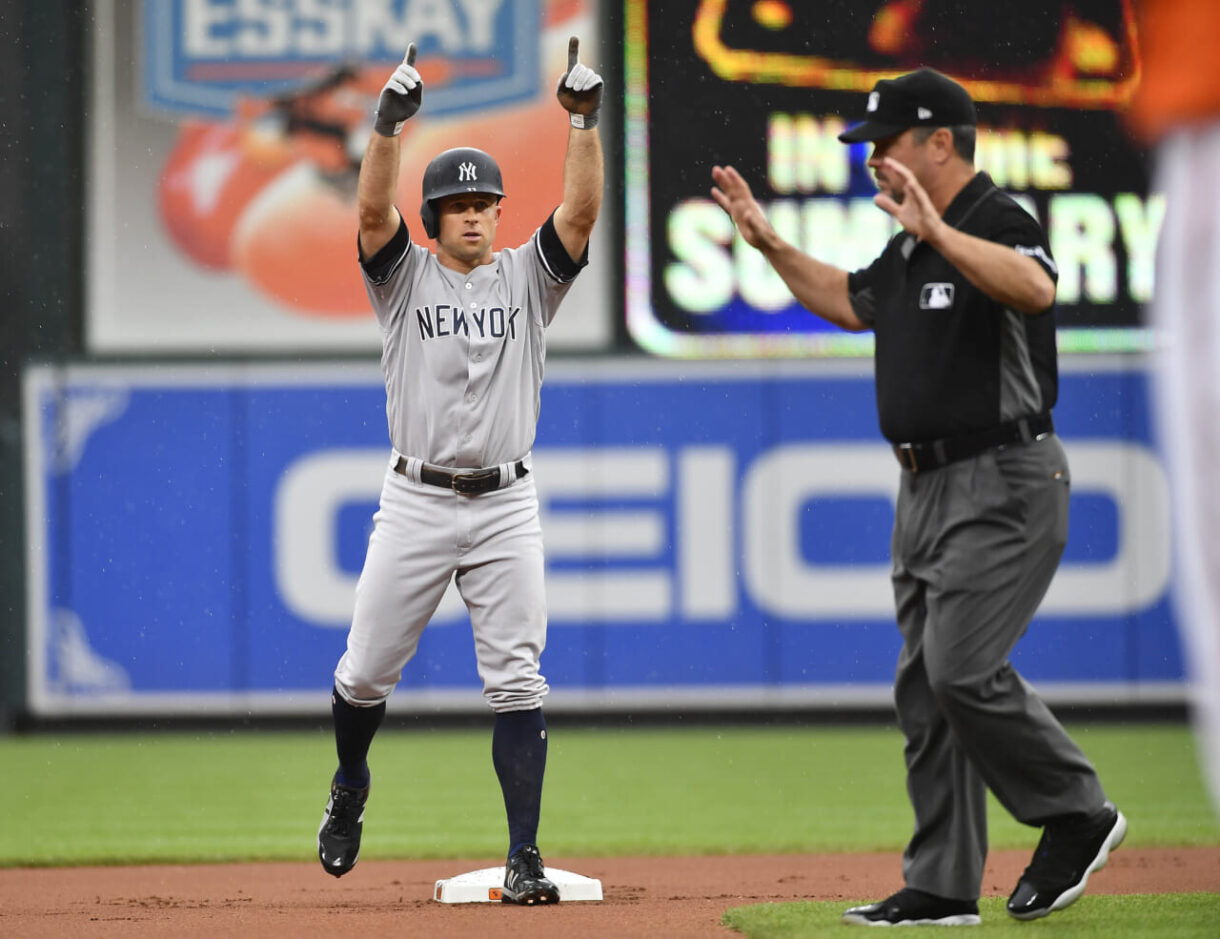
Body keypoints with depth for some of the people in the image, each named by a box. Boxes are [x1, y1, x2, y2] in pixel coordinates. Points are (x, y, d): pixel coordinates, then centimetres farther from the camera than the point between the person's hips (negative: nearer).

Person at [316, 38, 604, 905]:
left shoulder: (527, 277, 7)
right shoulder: (405, 276, 3)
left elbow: (581, 212, -8)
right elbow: (373, 210, -15)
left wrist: (586, 122, -21)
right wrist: (390, 122, -29)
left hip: (505, 505, 1)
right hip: (416, 501, 0)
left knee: (515, 682, -6)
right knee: (367, 672, 5)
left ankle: (524, 858, -5)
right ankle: (350, 786, 36)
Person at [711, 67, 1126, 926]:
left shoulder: (1000, 224, -15)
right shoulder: (911, 246, 14)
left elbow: (1036, 288, -38)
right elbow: (851, 303, 33)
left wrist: (939, 235, -45)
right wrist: (771, 244, 24)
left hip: (1003, 485, -10)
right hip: (929, 487, 10)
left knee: (961, 667, -17)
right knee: (924, 685, 8)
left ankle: (1077, 816, 2)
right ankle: (942, 887, 12)